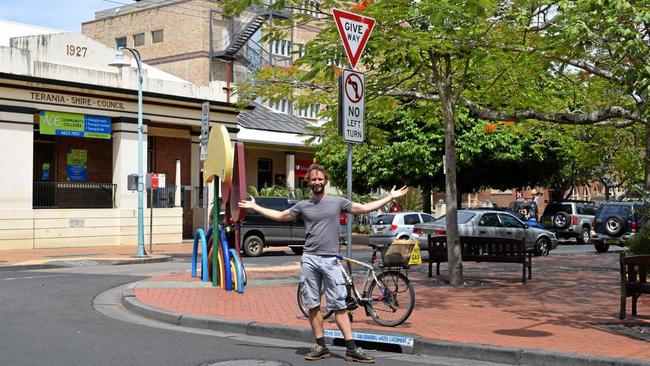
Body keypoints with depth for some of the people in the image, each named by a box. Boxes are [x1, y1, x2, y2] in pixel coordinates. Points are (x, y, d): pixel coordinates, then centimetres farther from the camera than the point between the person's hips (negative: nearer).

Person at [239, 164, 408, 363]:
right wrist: (254, 207, 21)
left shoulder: (338, 202, 5)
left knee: (339, 306, -4)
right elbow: (279, 216, 20)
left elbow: (364, 208, 11)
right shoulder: (303, 205, 9)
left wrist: (390, 197, 9)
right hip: (309, 260, 2)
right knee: (313, 305, 4)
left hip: (330, 260, -2)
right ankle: (321, 346, 12)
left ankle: (351, 348, -3)